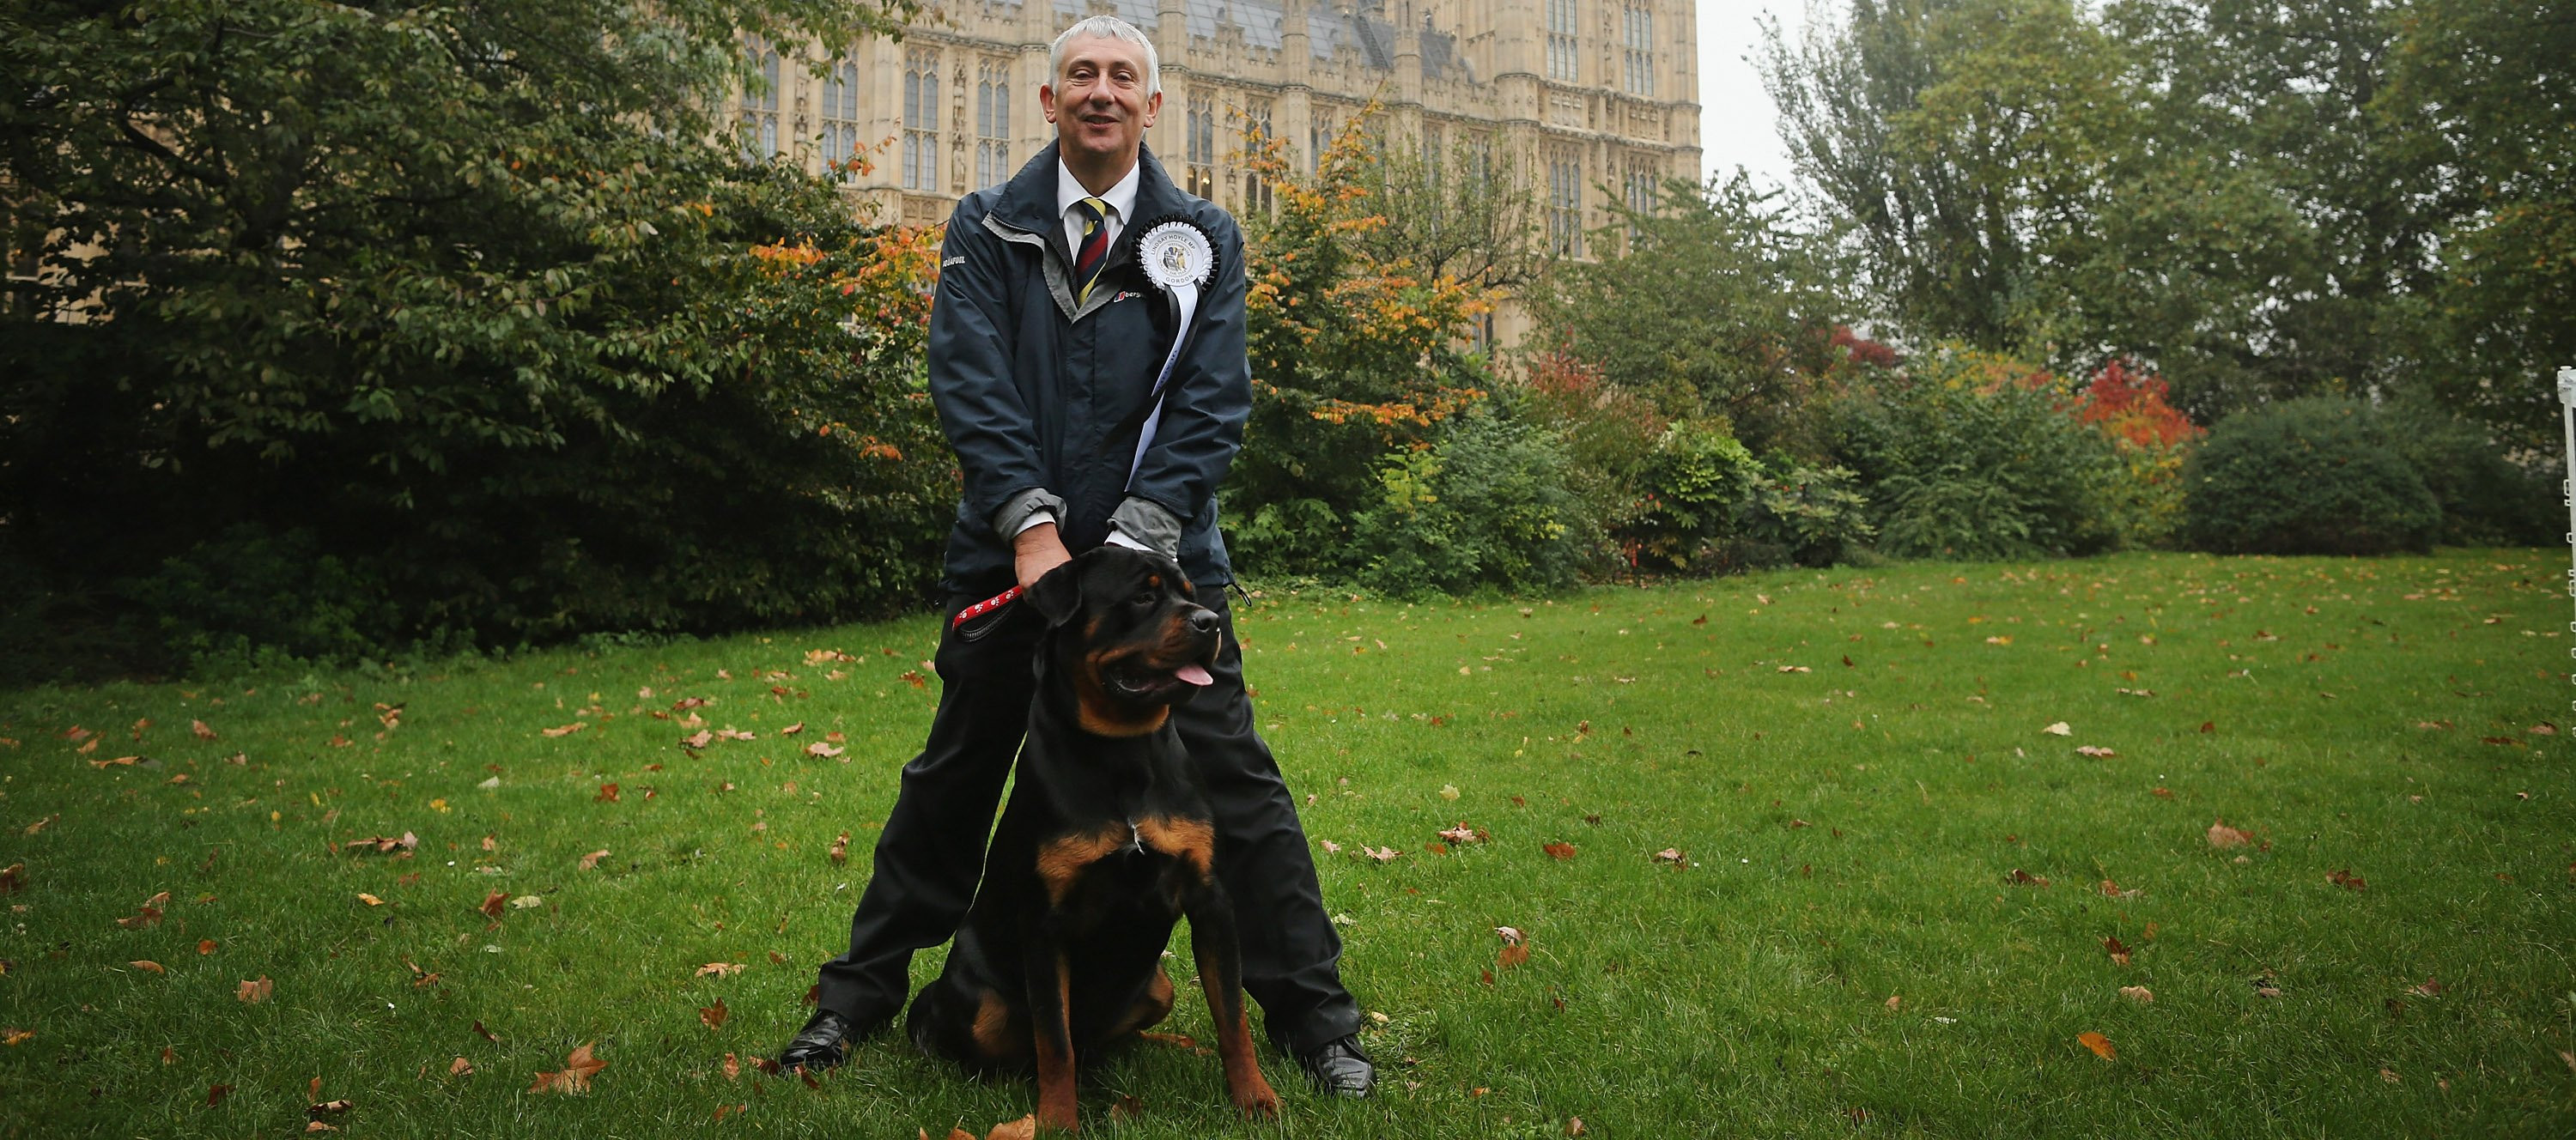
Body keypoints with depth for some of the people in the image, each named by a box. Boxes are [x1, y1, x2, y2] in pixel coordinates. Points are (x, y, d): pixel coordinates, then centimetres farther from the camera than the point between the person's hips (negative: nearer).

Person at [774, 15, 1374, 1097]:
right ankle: (859, 995, 28)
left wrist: (1131, 544, -16)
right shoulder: (986, 229, 5)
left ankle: (1313, 1017, 11)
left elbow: (1211, 407, -5)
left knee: (1234, 781, -2)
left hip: (1161, 559, -1)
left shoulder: (1204, 239, 4)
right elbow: (969, 384, -6)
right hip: (1010, 554, 1)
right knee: (950, 779, 12)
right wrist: (1034, 530, -17)